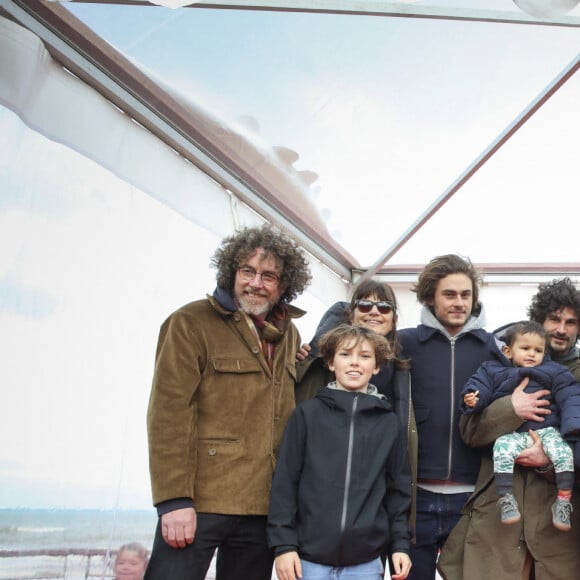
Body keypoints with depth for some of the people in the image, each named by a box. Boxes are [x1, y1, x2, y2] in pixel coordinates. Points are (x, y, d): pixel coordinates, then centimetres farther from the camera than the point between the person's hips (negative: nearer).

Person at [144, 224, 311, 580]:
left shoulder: (289, 336, 13)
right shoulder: (192, 323, -4)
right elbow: (169, 414, -11)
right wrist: (174, 499, -17)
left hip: (264, 509, 6)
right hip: (198, 504, -5)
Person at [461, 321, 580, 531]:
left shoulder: (554, 372, 10)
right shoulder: (493, 370, 10)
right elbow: (480, 385, 4)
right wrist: (472, 399, -20)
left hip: (546, 430, 1)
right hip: (511, 433, -1)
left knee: (563, 452, -25)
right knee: (502, 450, -30)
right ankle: (506, 498, -21)